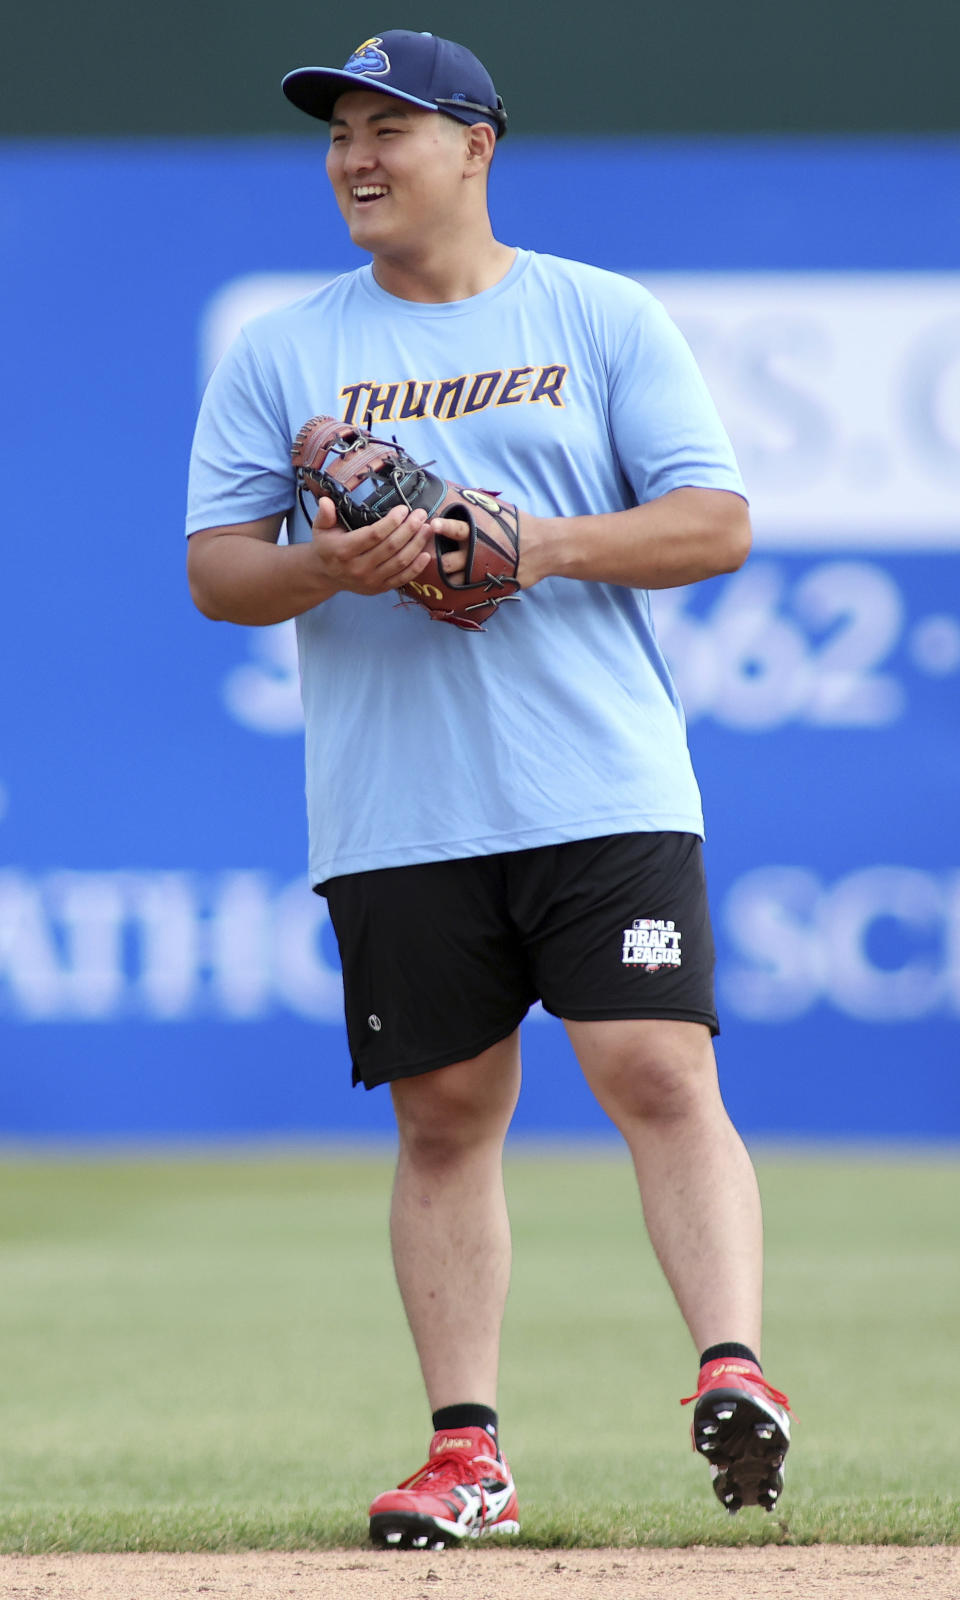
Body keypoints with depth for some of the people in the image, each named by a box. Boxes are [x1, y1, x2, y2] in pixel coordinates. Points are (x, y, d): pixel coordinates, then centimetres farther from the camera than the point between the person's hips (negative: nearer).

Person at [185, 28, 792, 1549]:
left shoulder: (608, 322, 7)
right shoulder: (279, 354, 11)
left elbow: (717, 522, 2)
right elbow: (215, 570, 6)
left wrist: (545, 544, -13)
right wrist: (333, 567, -15)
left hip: (606, 792, -2)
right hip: (393, 822, 2)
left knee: (660, 1073, -15)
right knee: (444, 1117, 4)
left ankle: (736, 1367, -21)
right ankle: (468, 1450, 8)